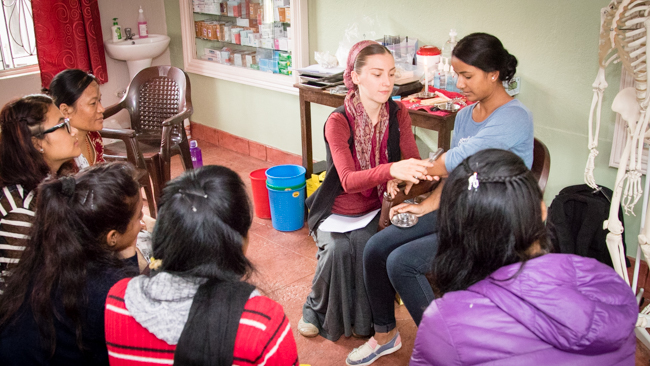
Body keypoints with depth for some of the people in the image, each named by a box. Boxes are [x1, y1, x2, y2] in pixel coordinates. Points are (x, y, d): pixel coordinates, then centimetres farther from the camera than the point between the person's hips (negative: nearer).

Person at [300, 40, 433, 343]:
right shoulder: (338, 122, -19)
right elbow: (348, 181, -31)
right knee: (338, 249, -30)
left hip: (376, 209, 3)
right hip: (337, 210, -2)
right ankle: (316, 310, 1)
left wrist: (403, 179, -36)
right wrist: (392, 170, -50)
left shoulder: (398, 114, -4)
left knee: (365, 244, -27)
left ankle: (362, 318, 0)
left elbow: (413, 160, -11)